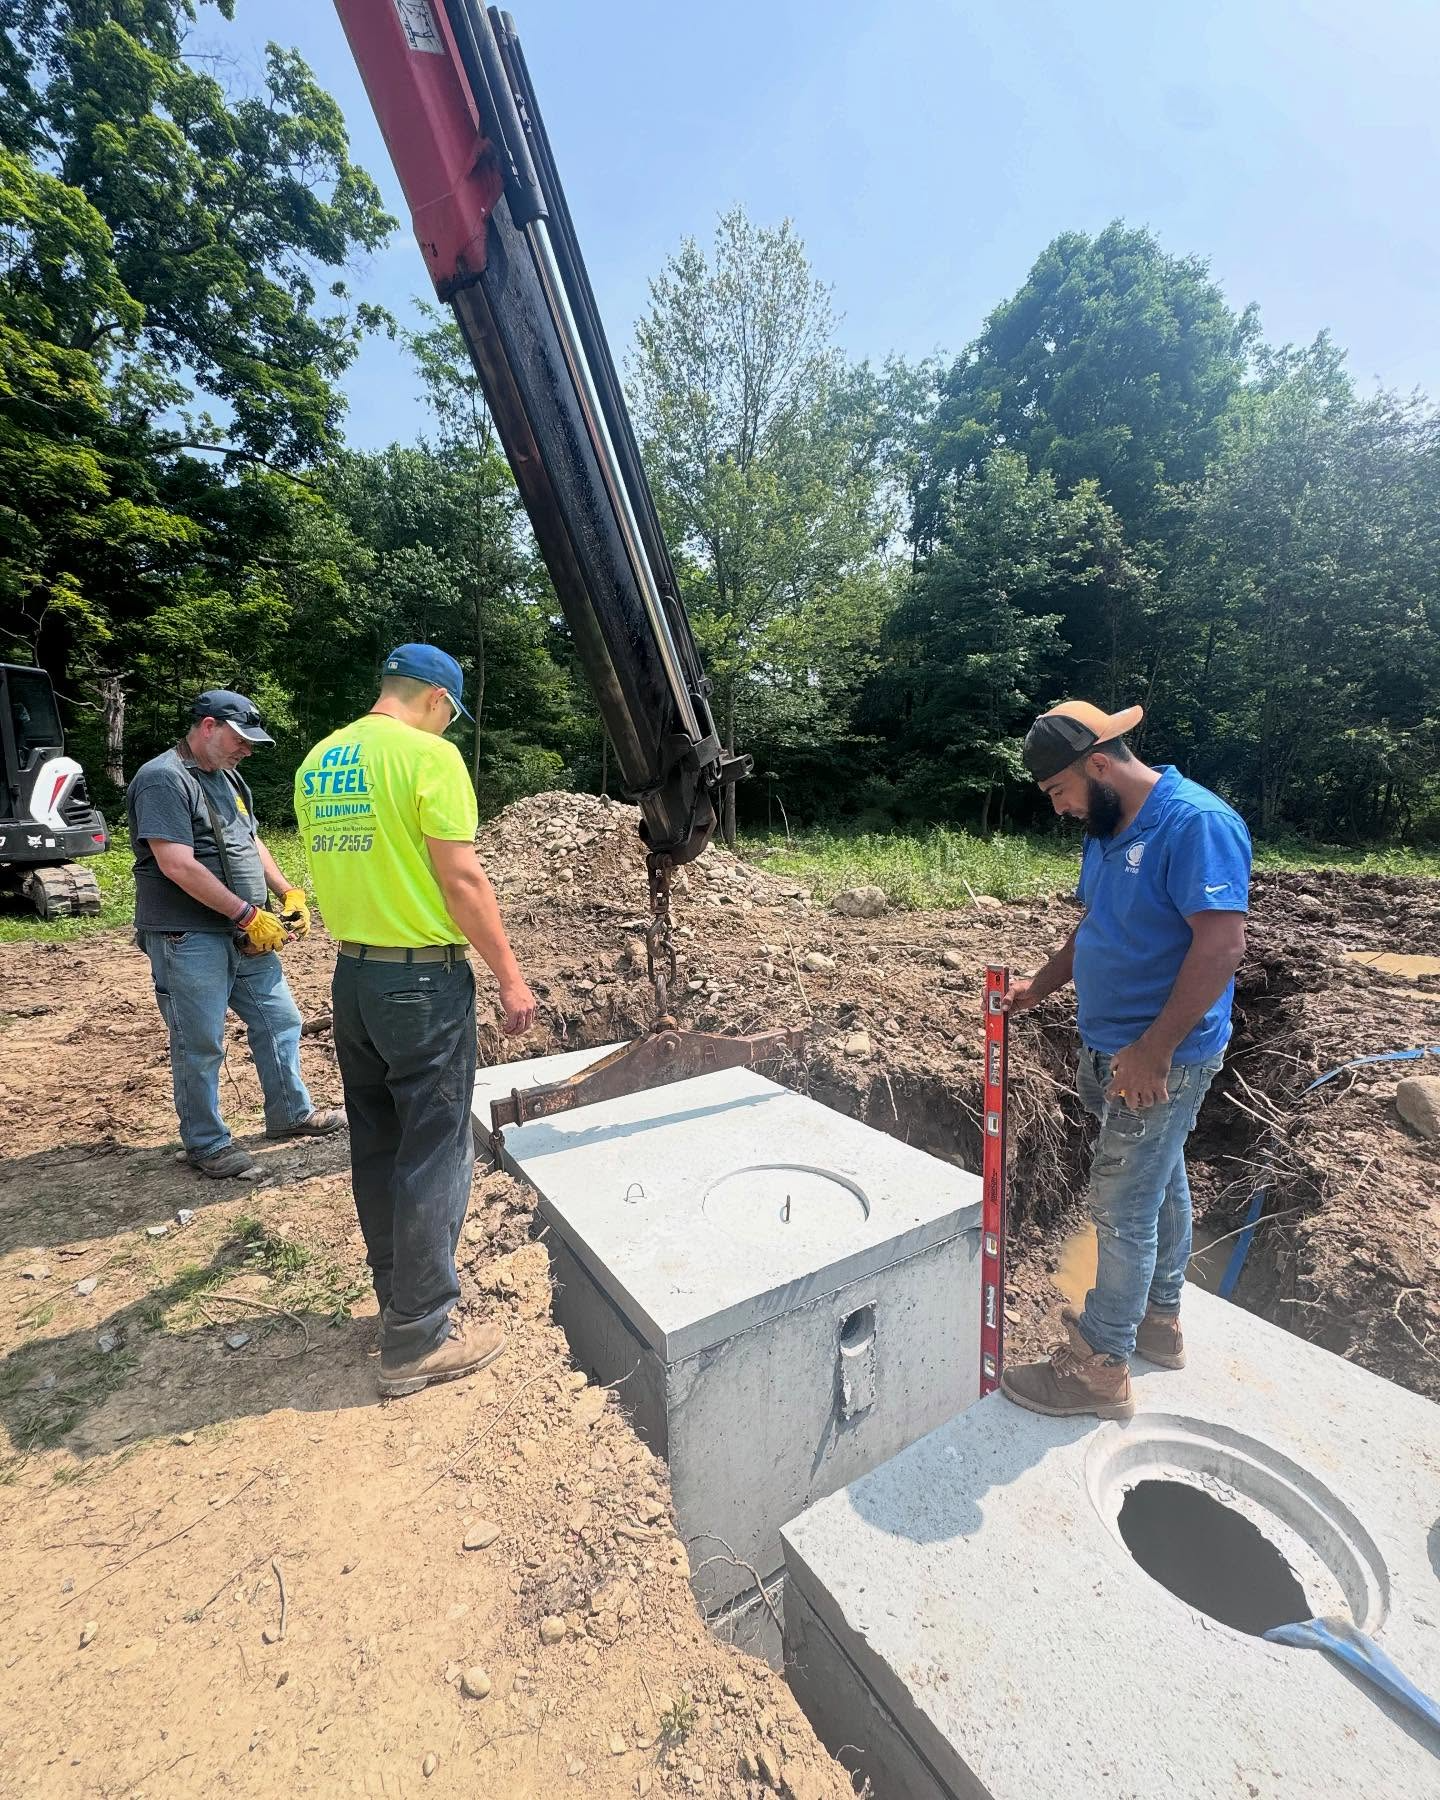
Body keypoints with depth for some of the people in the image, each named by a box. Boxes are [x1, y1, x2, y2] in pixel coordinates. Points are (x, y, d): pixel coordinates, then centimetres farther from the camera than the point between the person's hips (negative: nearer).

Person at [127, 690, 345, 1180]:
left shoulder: (227, 777, 14)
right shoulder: (163, 779, -15)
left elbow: (251, 842, 20)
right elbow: (177, 866, -23)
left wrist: (288, 893, 6)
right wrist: (248, 914, -20)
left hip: (245, 935, 9)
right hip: (188, 939, -9)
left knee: (279, 1021, 15)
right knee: (200, 1046, 5)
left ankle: (291, 1113, 31)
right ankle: (205, 1144, 21)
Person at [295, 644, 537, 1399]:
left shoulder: (317, 761, 10)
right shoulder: (429, 755, -13)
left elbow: (335, 865, 15)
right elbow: (461, 879, -17)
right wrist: (510, 977, -11)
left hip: (351, 974, 8)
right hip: (424, 979, -8)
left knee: (376, 1150, 17)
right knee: (433, 1157, 3)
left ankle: (400, 1299, 34)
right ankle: (420, 1340, 16)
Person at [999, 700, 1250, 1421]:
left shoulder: (1196, 823, -20)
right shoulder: (1106, 830, 8)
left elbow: (1222, 942, -26)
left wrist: (1153, 1051, -25)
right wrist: (1039, 986, 8)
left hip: (1162, 1060, -9)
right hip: (1112, 1050, 9)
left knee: (1123, 1207, 2)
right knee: (1159, 1187, 23)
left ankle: (1100, 1367, 18)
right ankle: (1157, 1319, 41)